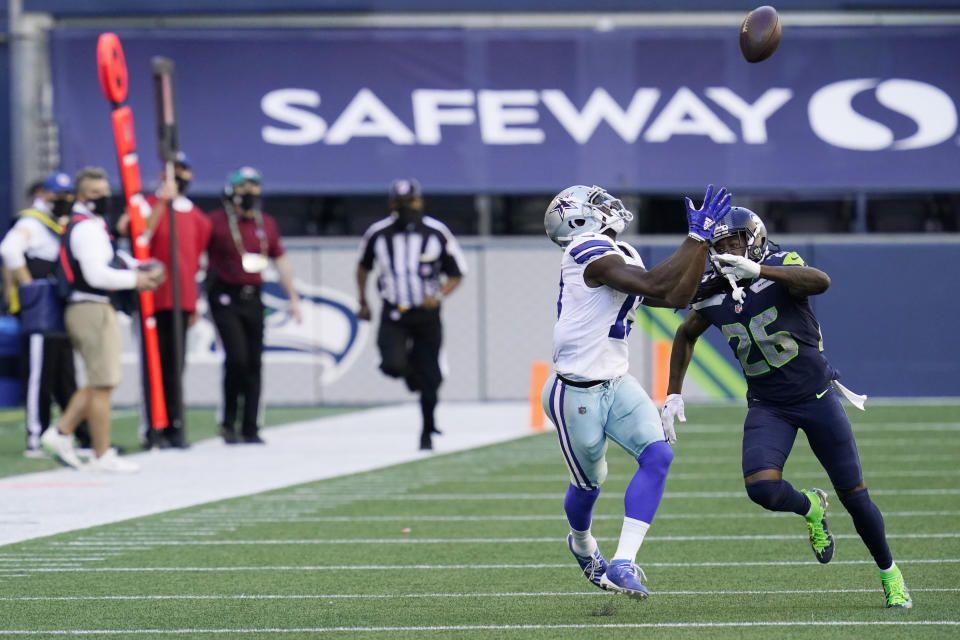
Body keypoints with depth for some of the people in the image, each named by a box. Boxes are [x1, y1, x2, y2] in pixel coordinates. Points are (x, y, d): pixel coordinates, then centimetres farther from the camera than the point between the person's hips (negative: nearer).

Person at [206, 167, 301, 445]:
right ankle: (227, 419, 2)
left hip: (252, 299, 5)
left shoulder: (266, 224, 11)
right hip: (225, 298, -5)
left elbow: (281, 262, 19)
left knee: (254, 363, 4)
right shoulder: (216, 221, -5)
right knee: (237, 357, -16)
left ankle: (250, 429, 11)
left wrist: (293, 298, 16)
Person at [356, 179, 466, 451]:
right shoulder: (378, 234, -5)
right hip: (393, 314, 0)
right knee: (393, 365, -23)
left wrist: (439, 295, -17)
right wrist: (363, 302, 18)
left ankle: (427, 432, 26)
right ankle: (411, 371, 15)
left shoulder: (437, 233, -7)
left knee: (429, 376, 4)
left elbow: (456, 274, 1)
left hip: (427, 314, 0)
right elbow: (364, 266, 15)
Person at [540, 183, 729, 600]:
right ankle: (582, 546, 44)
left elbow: (677, 297, 11)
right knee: (589, 482, 11)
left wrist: (703, 244, 6)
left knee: (657, 456, -11)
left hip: (616, 386, 8)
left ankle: (622, 564, -12)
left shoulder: (620, 257, 10)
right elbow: (654, 286, -29)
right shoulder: (591, 253, -19)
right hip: (577, 393, -8)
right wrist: (696, 237, -25)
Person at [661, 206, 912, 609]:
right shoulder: (714, 296, -1)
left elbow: (820, 282, -38)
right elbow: (686, 335, 19)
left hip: (816, 395, -3)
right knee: (762, 487, -22)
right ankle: (809, 508, 13)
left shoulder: (780, 267, -15)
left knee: (854, 496, 2)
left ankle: (889, 573, 25)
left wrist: (758, 270, -48)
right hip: (768, 406, 3)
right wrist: (673, 394, 13)